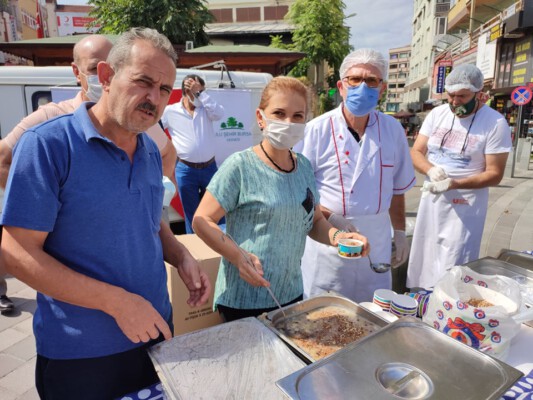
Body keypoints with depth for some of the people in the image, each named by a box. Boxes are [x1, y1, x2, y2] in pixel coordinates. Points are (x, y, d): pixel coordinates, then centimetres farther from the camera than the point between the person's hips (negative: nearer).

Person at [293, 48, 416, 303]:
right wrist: (331, 218, -20)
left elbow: (397, 188, 12)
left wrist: (399, 232, 13)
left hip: (377, 238, 4)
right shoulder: (317, 130, -11)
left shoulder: (392, 130, 3)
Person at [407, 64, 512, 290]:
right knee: (423, 262, 14)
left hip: (465, 206, -4)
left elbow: (494, 174, -11)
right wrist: (431, 169, -20)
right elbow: (416, 152, 2)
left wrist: (454, 184, -26)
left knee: (451, 274, -2)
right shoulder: (437, 114, 2)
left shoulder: (495, 123, -10)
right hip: (431, 200, 5)